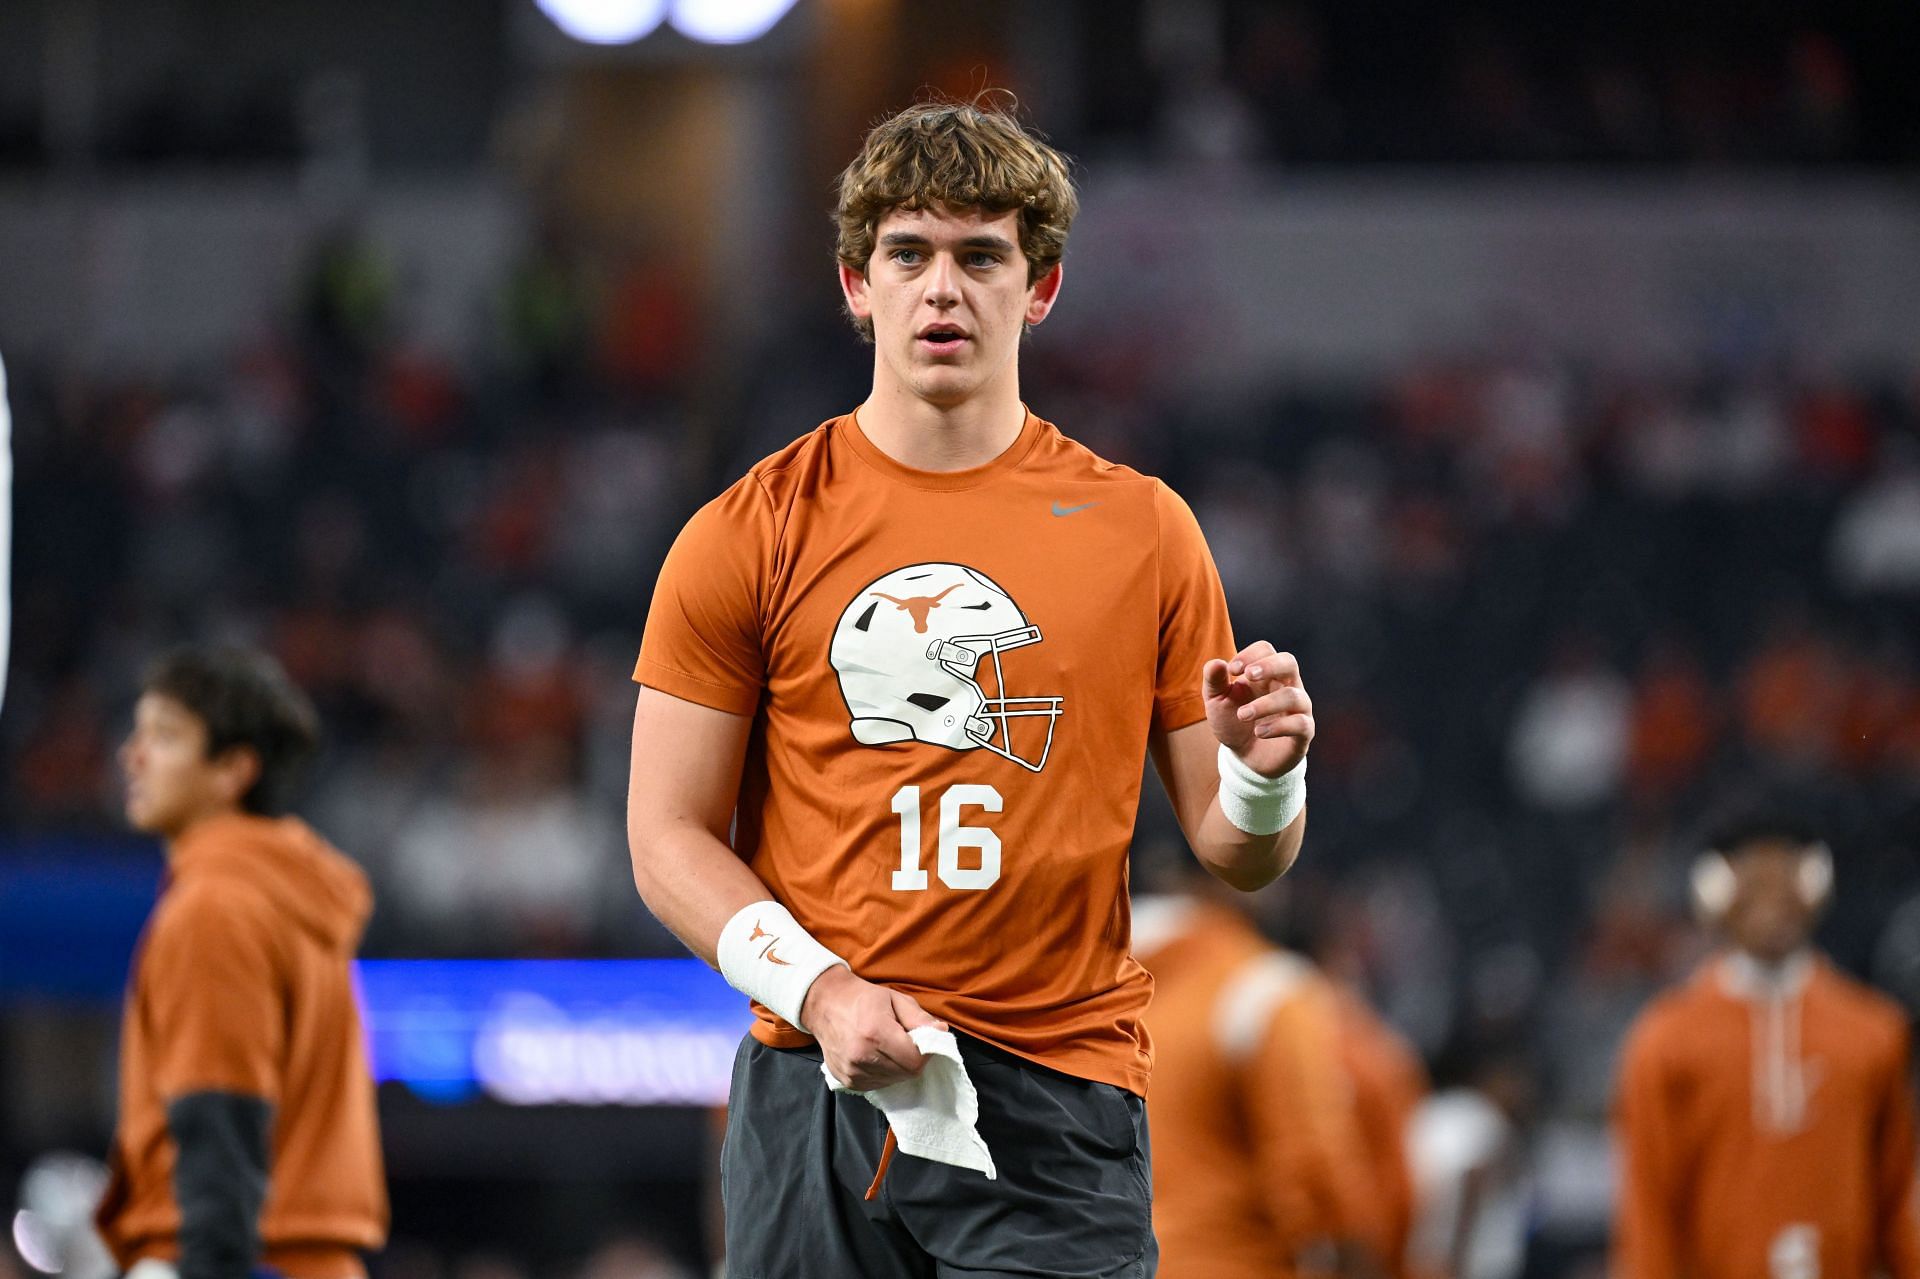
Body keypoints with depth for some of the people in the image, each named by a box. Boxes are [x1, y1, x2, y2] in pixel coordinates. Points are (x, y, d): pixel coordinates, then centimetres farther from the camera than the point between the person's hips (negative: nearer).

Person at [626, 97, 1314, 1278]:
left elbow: (1235, 853, 11)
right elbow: (670, 838, 4)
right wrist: (822, 993, -10)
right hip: (814, 1088, 0)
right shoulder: (748, 537, 5)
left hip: (1059, 1097, 0)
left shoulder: (1142, 531, 8)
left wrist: (1264, 777, -12)